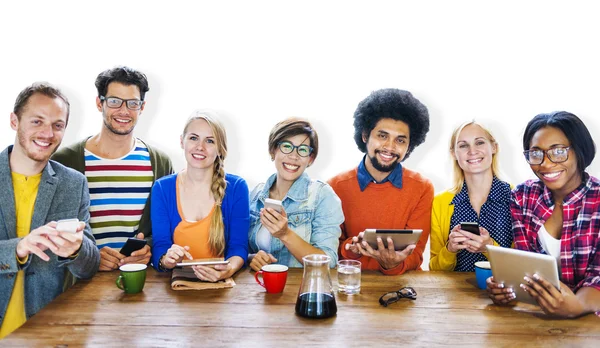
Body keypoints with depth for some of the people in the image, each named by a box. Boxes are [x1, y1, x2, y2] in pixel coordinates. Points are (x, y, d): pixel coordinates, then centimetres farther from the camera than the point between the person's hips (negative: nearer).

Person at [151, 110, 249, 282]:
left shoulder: (236, 187, -1)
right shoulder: (161, 188, 2)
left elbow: (238, 247, -4)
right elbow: (159, 246, -3)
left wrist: (229, 269, -25)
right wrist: (166, 260, -25)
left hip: (220, 282, -2)